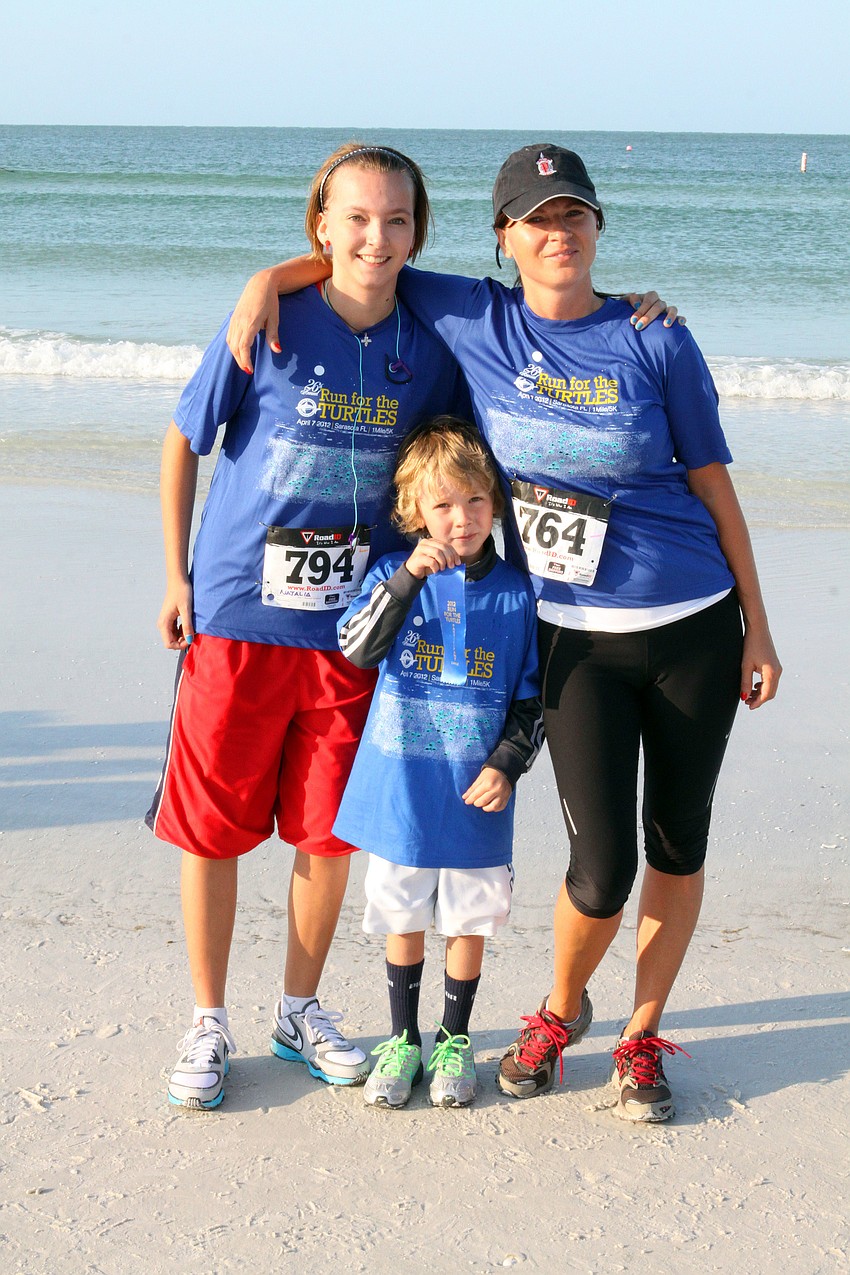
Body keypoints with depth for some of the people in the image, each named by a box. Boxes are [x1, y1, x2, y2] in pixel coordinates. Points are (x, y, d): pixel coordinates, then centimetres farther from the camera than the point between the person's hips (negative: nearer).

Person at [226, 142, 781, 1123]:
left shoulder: (655, 341, -4)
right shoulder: (472, 320, -1)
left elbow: (712, 483, 2)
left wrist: (757, 626, 3)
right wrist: (269, 279, -5)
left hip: (694, 626, 1)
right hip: (574, 637, 0)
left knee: (678, 844, 9)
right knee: (603, 867, -5)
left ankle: (642, 1038, 29)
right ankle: (561, 1009, 26)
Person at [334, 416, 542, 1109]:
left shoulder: (517, 594, -1)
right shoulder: (393, 575, -1)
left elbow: (532, 697, 3)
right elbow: (355, 646, -18)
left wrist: (506, 765, -10)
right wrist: (409, 577, -28)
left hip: (475, 799, 0)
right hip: (399, 792, 0)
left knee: (468, 922, 10)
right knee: (403, 919, 12)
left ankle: (455, 1041, 29)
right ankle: (403, 1039, 29)